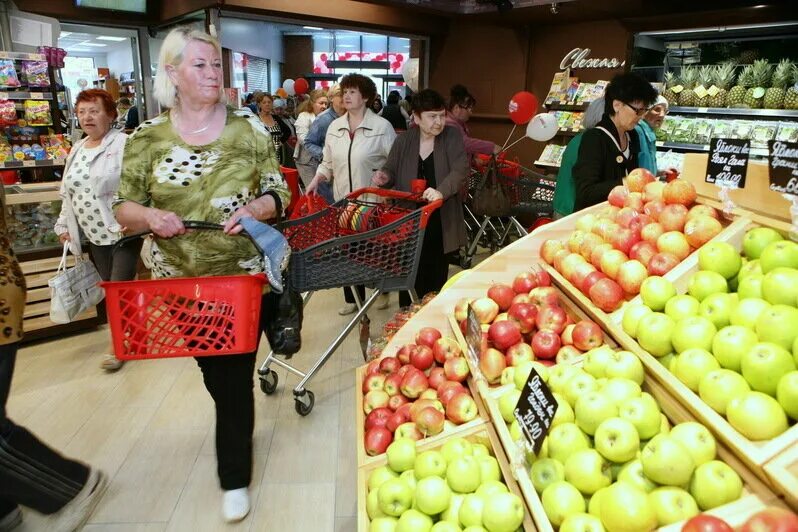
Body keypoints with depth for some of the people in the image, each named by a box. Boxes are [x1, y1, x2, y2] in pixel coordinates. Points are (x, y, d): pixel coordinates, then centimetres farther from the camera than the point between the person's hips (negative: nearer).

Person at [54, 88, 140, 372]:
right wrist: (64, 225, 19)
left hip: (124, 231, -7)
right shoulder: (77, 149, 14)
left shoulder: (125, 144, -9)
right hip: (95, 235, 7)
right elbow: (68, 192, 21)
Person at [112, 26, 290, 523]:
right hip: (181, 279, 2)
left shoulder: (249, 128, -3)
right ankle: (239, 425, 50)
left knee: (234, 374, 5)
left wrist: (255, 208, -21)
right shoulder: (146, 138, -2)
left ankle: (235, 477, 25)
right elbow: (124, 208, 3)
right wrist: (151, 216, -19)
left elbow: (279, 194, 0)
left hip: (245, 274, -1)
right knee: (213, 371, 20)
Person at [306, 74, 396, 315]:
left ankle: (382, 290, 34)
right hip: (343, 199, 4)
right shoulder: (335, 126, 7)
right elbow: (328, 162, 13)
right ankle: (353, 297, 23)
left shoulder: (382, 126, -7)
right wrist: (316, 180, -2)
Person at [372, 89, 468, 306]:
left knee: (436, 278, 11)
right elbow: (391, 170, 11)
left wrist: (442, 191, -32)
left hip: (440, 220, -1)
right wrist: (383, 176, -15)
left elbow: (460, 170, -14)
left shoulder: (453, 136, -2)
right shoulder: (403, 140, 3)